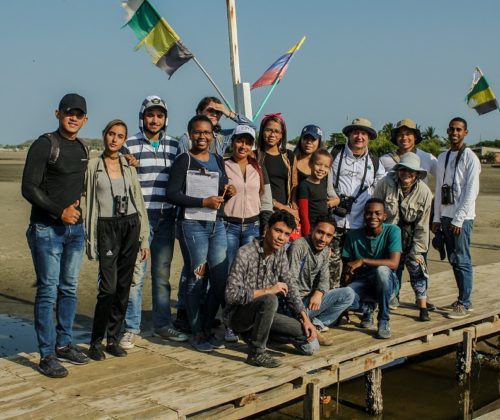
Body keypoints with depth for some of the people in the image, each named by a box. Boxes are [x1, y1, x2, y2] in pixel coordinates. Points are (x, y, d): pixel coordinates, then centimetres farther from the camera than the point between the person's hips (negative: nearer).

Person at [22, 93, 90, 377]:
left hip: (75, 228, 7)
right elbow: (29, 188, -13)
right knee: (48, 292, -4)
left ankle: (64, 344, 23)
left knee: (69, 289, 12)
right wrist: (60, 211, -17)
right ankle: (47, 356, 2)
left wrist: (77, 205, 9)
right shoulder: (45, 145, -8)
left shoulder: (83, 148, 12)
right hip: (47, 229, -6)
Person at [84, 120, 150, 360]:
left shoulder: (129, 166, 11)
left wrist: (144, 238, 8)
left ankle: (113, 338, 16)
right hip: (106, 228, -3)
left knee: (123, 287, 5)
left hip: (130, 226, 4)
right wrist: (90, 241, -4)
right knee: (108, 287, -10)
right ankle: (96, 341, 4)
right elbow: (89, 203, 1)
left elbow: (139, 202, 12)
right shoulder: (93, 166, 1)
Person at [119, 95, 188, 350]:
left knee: (162, 274, 11)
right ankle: (131, 328, 7)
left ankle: (163, 324, 21)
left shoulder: (174, 146, 11)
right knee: (136, 274, -4)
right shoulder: (129, 145, -1)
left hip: (166, 218, 4)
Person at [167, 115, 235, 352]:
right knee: (196, 279, -1)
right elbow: (172, 194, -12)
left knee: (221, 281, 5)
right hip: (192, 225, -6)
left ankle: (207, 329, 22)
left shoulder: (218, 161, 14)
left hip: (217, 225, 6)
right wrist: (203, 202, -17)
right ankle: (197, 334, 11)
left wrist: (228, 192, 2)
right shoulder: (184, 161, -4)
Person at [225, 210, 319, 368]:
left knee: (310, 345, -3)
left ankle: (255, 333, 14)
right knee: (270, 300, -38)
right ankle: (256, 352, -20)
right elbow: (231, 294, -28)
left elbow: (289, 287, 8)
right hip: (238, 314, -7)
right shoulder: (245, 254, -21)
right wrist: (267, 291, -30)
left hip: (262, 313, 7)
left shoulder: (280, 252, 2)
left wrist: (305, 318, -3)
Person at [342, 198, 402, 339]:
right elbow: (347, 268, 2)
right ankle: (367, 307, 9)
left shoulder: (393, 231, -13)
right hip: (362, 282, 2)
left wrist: (363, 261, -29)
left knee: (381, 270, -37)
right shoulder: (353, 235, -4)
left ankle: (384, 320, -16)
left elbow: (393, 263, -25)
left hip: (386, 283, -2)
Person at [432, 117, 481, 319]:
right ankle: (462, 299, 20)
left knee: (462, 261, -4)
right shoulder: (442, 157, 13)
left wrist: (458, 219, -15)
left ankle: (465, 304, 2)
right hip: (445, 216, 6)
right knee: (453, 260, 10)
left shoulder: (470, 158, -6)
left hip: (462, 218, -6)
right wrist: (437, 218, 10)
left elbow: (471, 191, -11)